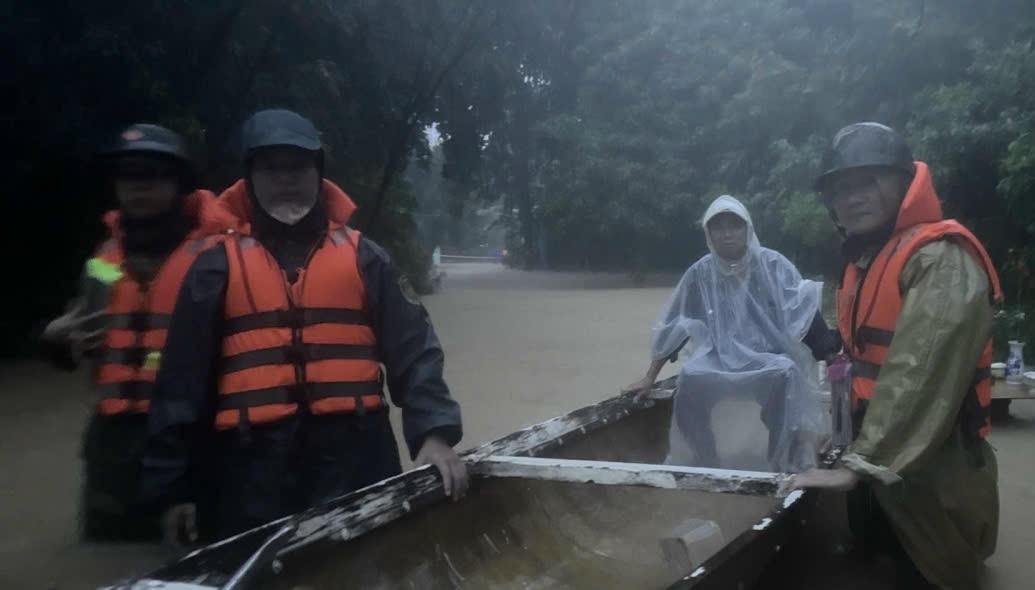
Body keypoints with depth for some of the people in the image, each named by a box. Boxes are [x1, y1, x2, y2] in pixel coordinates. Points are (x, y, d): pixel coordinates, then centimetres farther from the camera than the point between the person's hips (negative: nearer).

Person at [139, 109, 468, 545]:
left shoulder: (363, 257, 7)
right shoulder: (218, 266, 6)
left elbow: (414, 353, 3)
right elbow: (183, 381, 6)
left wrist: (433, 432, -12)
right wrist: (171, 486, 3)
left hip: (354, 457, 1)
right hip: (256, 466, 0)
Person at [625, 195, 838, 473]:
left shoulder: (772, 264, -6)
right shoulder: (700, 273, -1)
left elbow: (803, 313, -10)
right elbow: (675, 326, 5)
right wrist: (649, 378, 5)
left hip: (771, 356, -1)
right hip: (723, 359, 2)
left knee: (784, 373, -34)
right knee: (689, 379, -28)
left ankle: (785, 468, -19)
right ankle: (702, 466, -10)